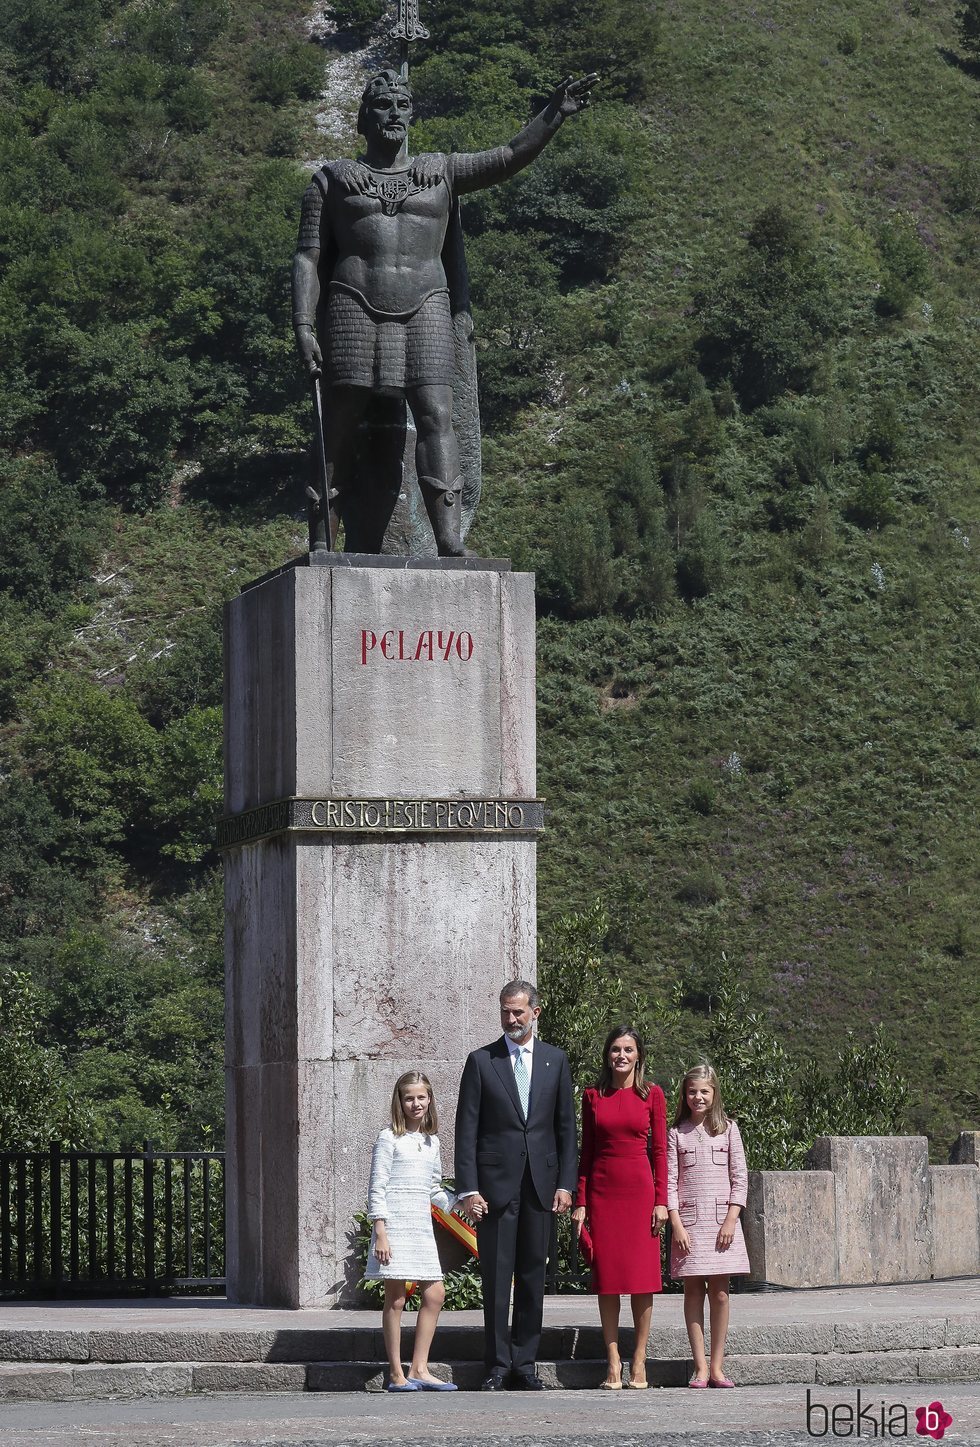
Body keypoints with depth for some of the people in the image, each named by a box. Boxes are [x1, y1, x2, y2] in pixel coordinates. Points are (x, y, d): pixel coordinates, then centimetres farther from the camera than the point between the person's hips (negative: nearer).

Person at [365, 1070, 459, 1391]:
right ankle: (396, 1374, 1)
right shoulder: (390, 1138, -4)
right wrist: (380, 1234, -14)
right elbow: (377, 1188, -8)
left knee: (435, 1295, 2)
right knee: (395, 1299, -3)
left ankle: (419, 1369, 8)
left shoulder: (431, 1142, 15)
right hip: (395, 1226, -7)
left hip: (422, 1226, 7)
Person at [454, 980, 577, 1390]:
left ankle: (525, 1363, 10)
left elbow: (566, 1126, 10)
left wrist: (565, 1183, 1)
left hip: (540, 1184, 2)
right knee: (496, 1279, -2)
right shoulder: (481, 1061, 3)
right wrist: (468, 1188, -8)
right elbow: (467, 1129, 0)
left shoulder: (555, 1060, 10)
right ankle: (498, 1364, 2)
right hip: (496, 1183, -2)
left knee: (533, 1278, 5)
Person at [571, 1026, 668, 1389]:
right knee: (607, 1276, 0)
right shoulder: (593, 1097, 8)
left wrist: (661, 1200, -4)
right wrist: (580, 1202, 3)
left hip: (640, 1190, -1)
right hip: (602, 1191, 1)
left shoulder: (652, 1095, 4)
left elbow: (659, 1150, 3)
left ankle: (639, 1360, 4)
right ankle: (613, 1361, 3)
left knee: (642, 1275, -2)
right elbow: (586, 1152, 9)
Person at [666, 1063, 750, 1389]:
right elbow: (670, 1182, 2)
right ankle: (700, 1368, -1)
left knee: (720, 1293, -1)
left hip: (721, 1221, 0)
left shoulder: (727, 1129, 7)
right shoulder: (677, 1133, 6)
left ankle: (717, 1367, 3)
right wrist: (676, 1224, -8)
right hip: (688, 1222, 0)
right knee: (693, 1291, -2)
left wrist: (731, 1220, -5)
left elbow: (739, 1178, 5)